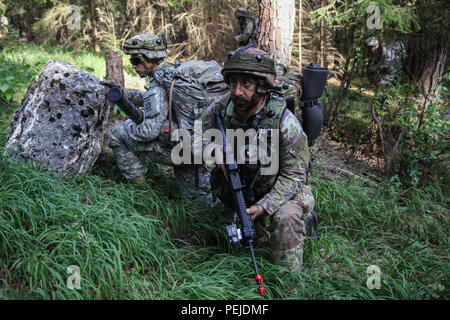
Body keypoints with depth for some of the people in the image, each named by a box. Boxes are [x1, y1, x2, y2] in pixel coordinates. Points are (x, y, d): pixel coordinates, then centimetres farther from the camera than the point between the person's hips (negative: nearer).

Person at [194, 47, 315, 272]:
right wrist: (215, 150, -21)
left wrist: (263, 206, -32)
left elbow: (293, 175, -21)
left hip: (275, 191, -4)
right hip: (235, 190, 4)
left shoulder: (284, 122, -26)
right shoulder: (220, 110, -15)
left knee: (286, 216, -30)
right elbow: (198, 134, 3)